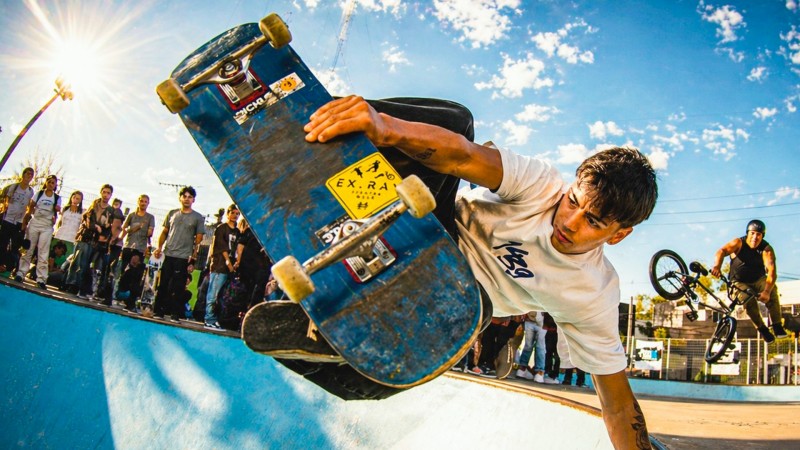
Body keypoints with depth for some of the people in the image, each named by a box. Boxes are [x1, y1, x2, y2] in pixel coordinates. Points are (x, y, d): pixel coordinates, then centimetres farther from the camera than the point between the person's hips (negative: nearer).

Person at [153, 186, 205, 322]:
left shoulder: (197, 217, 4)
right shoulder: (172, 213, 12)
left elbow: (199, 239, 1)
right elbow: (164, 232, 16)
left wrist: (194, 256, -6)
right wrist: (159, 247, 3)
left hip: (183, 257, -3)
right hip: (168, 254, 3)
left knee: (178, 287, -2)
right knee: (163, 284, 6)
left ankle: (175, 314, 4)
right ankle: (158, 311, 14)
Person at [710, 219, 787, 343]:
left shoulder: (767, 249, -19)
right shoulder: (739, 243, -18)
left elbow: (771, 271, -33)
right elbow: (722, 251, -37)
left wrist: (766, 291, -49)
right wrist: (717, 266, -60)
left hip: (759, 280, 1)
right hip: (740, 282, -1)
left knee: (772, 290, -28)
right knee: (748, 300, -29)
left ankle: (777, 326, -13)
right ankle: (762, 328, -6)